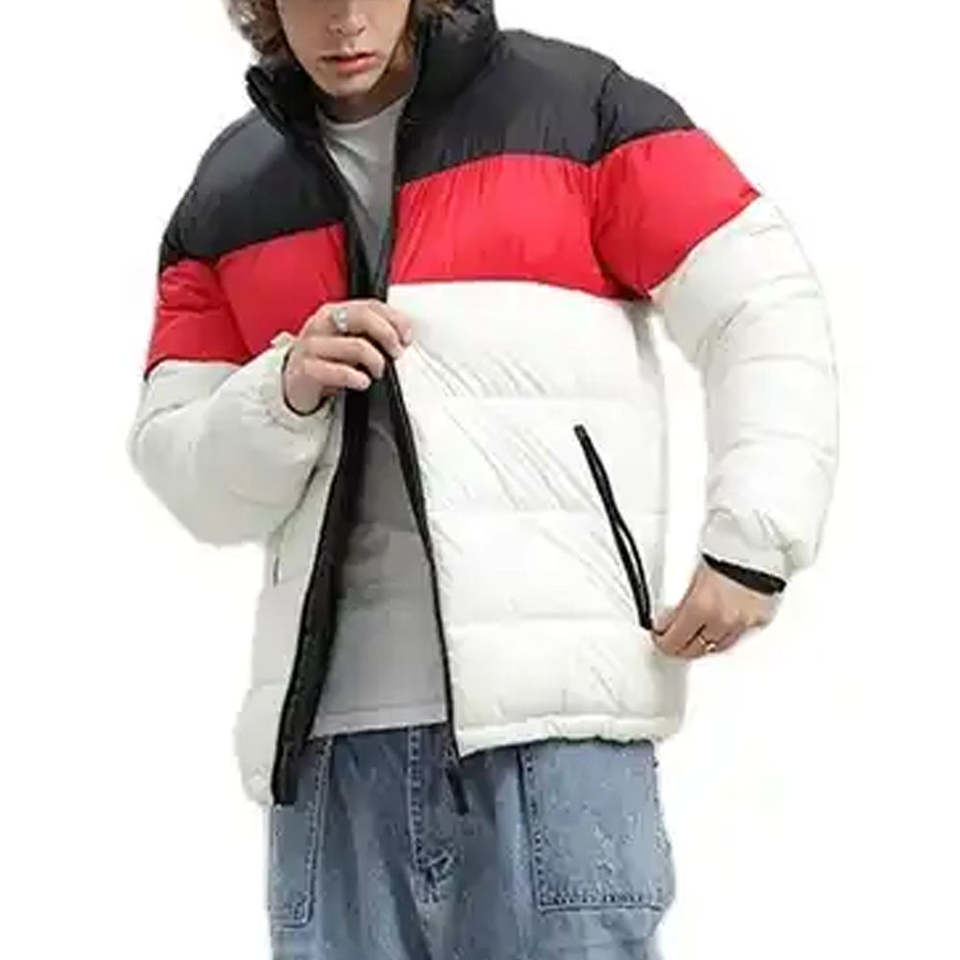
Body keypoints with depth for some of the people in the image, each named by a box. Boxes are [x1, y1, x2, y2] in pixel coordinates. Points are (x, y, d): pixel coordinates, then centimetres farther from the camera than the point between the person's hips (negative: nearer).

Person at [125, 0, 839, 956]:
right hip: (327, 733, 4)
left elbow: (764, 304, 5)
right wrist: (285, 392, -6)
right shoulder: (226, 197, 17)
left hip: (552, 704, -3)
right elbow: (186, 478, 15)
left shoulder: (573, 106, 7)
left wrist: (752, 540, -4)